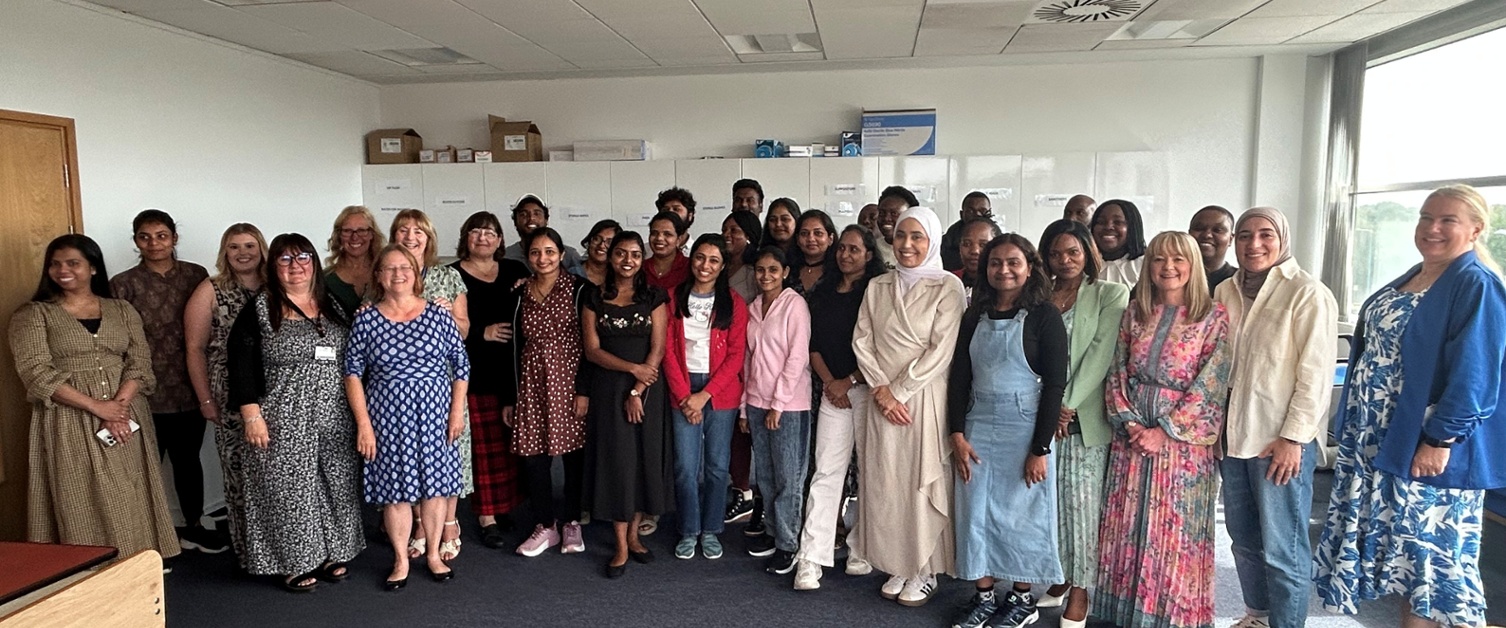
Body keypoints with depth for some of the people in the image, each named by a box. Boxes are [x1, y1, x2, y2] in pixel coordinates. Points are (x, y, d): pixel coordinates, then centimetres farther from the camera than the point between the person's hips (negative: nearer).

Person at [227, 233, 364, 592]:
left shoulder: (333, 306, 10)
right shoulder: (260, 310, -3)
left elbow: (352, 359, 15)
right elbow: (241, 364, -7)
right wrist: (252, 415, -14)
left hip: (335, 418, 4)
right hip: (284, 420, -4)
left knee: (336, 485, 10)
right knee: (290, 489, 2)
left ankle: (330, 554, 24)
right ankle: (295, 563, 16)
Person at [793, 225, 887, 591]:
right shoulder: (822, 293, 13)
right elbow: (813, 343, 10)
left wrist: (849, 381, -9)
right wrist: (829, 383, -2)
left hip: (867, 388, -3)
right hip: (833, 391, 3)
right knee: (826, 472, -1)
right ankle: (810, 558, -2)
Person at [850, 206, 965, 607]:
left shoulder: (948, 286, -6)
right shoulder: (877, 286, 8)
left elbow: (941, 351, -12)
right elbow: (862, 341, 5)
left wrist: (899, 390, -11)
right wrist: (882, 390, -8)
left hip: (925, 398, -4)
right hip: (883, 399, 4)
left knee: (923, 482, 4)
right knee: (885, 483, 8)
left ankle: (924, 571, 18)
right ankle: (897, 567, 23)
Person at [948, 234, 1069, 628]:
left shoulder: (1044, 315, -6)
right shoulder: (976, 315, 7)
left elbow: (1055, 384, -10)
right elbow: (959, 376, 6)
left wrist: (1040, 448, -13)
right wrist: (957, 434, -2)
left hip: (1024, 427, -4)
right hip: (978, 426, 4)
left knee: (1021, 514, 7)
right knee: (976, 512, 7)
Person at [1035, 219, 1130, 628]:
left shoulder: (1111, 295, 2)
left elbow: (1100, 353, -7)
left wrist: (1069, 405, -13)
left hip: (1084, 415, -3)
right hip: (1043, 413, 3)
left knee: (1083, 502, -1)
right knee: (1050, 500, 7)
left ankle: (1080, 590, 9)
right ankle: (1060, 578, 21)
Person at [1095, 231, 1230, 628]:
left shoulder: (1214, 318, -4)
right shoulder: (1135, 313, 7)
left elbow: (1209, 386, -10)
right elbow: (1117, 375, 6)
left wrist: (1165, 431, -14)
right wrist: (1129, 422, -8)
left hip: (1183, 440, -3)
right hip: (1132, 439, 4)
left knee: (1176, 532, 5)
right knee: (1128, 527, 9)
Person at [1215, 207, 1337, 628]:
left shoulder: (1308, 294, -8)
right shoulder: (1224, 293, 9)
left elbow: (1316, 374, -11)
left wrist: (1292, 438, -14)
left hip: (1282, 441, -6)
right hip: (1233, 436, 6)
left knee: (1282, 548, 0)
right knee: (1243, 538, 16)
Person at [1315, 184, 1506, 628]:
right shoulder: (1408, 281, 13)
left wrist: (1441, 440, -22)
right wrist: (1355, 425, 17)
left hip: (1429, 446, -8)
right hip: (1380, 441, 8)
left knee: (1434, 551, 1)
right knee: (1406, 547, 16)